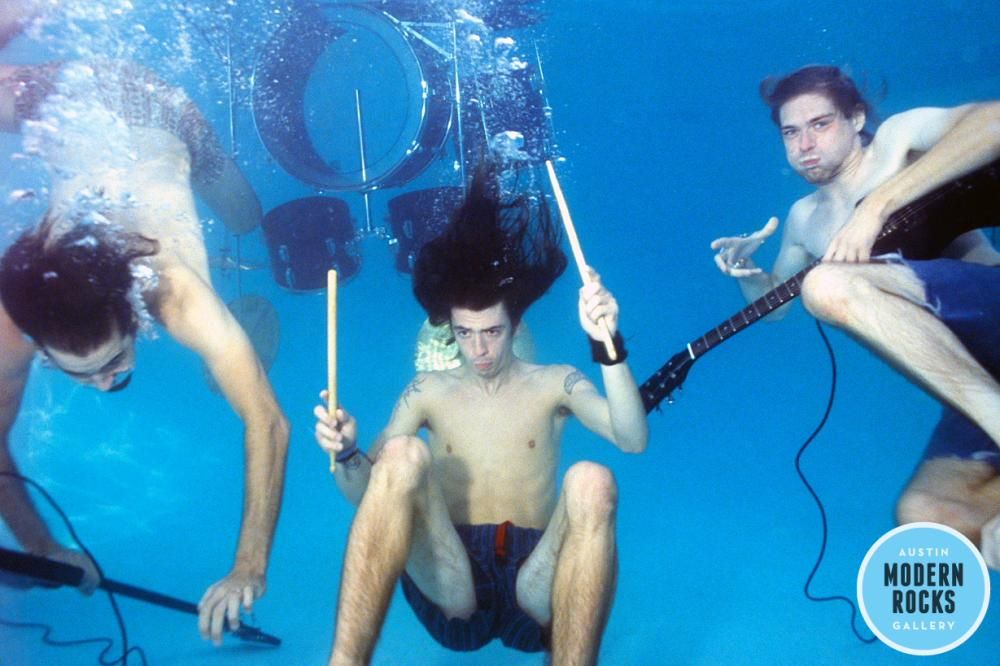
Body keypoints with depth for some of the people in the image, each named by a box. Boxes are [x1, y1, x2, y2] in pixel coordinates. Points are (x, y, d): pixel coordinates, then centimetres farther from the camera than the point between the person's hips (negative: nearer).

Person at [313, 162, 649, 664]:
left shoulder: (555, 383, 10)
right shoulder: (428, 391, 14)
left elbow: (633, 440, -8)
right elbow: (367, 495, 7)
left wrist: (608, 344, -22)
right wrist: (346, 455, -16)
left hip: (535, 589, 0)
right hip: (448, 588, 1)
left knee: (592, 482, -29)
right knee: (402, 455, -24)